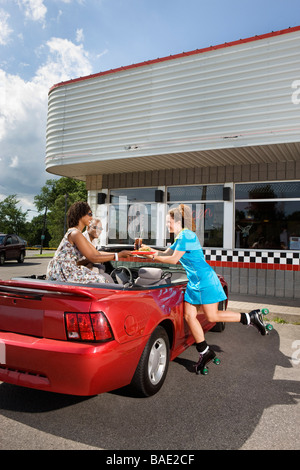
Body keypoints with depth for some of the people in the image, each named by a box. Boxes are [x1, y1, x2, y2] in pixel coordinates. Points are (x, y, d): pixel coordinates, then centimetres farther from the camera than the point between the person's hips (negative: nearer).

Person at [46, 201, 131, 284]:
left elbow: (98, 253, 15)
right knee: (100, 280, -7)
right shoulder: (75, 233, -16)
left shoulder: (77, 233, 16)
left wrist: (120, 254, 7)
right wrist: (119, 255, -15)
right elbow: (93, 258, -18)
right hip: (61, 275, -10)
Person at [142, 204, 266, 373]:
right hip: (194, 283, 10)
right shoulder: (180, 237, 15)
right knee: (189, 316, 5)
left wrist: (153, 257, -6)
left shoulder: (186, 235, -16)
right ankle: (205, 351, 16)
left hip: (205, 280, -10)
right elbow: (166, 254, 18)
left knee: (212, 316, -5)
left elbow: (173, 259, -17)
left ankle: (251, 317, 10)